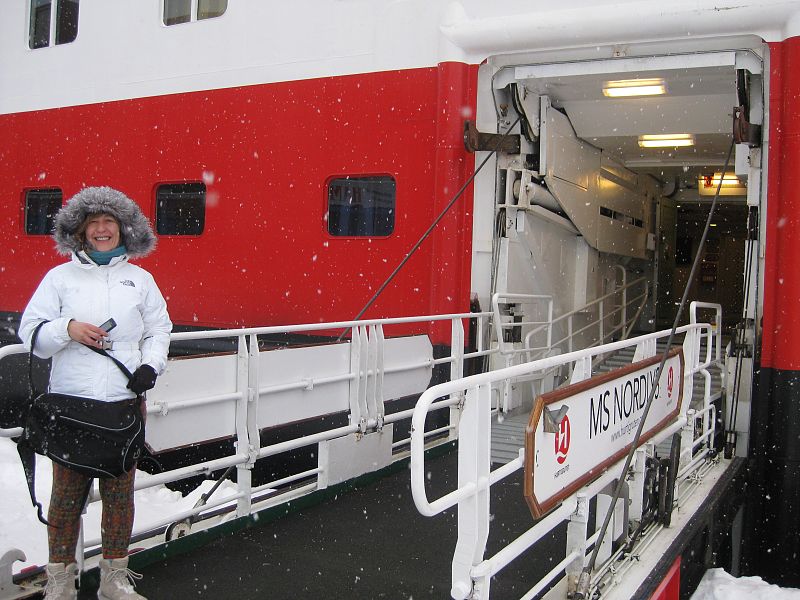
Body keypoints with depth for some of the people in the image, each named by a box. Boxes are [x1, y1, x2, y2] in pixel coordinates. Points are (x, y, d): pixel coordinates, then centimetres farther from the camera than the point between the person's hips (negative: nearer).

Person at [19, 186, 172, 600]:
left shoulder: (140, 279, 12)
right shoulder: (60, 277, 7)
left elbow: (159, 330, 15)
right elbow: (30, 332, 5)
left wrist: (151, 365, -2)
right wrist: (68, 329, -13)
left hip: (125, 402, 1)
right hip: (70, 400, -1)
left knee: (120, 492, 6)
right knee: (67, 492, 1)